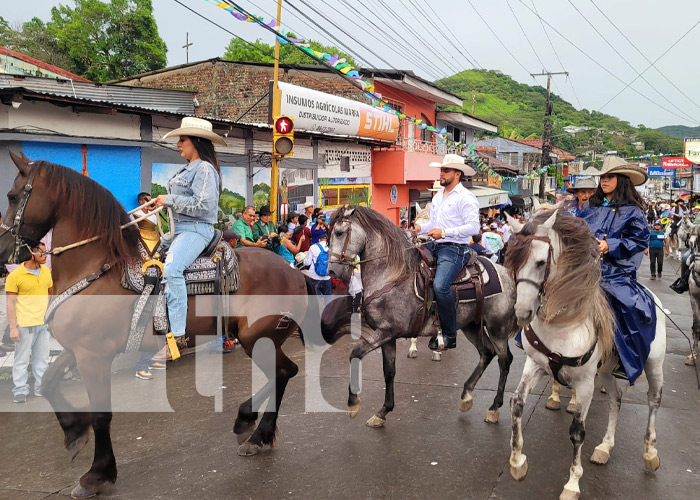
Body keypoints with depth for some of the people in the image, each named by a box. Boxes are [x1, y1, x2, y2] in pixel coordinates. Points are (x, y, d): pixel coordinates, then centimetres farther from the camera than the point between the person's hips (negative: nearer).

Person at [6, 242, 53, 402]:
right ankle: (20, 391, 12)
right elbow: (10, 303, -9)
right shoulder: (15, 275, -10)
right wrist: (13, 327, -12)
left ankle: (41, 388, 21)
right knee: (22, 359, 2)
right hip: (24, 324, -5)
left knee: (42, 358, 12)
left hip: (43, 323, 6)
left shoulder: (46, 271, 6)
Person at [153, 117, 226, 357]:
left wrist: (169, 199, -13)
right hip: (179, 229, 11)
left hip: (196, 229, -11)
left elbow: (201, 205, -20)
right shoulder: (188, 169, 21)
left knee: (171, 269, -32)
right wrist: (161, 201, 12)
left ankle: (178, 335, -31)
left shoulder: (204, 169, -9)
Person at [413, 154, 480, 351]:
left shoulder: (466, 197, -8)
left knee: (440, 286, -28)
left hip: (454, 248, -9)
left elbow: (473, 227, -17)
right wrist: (420, 228, 3)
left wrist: (444, 232, -22)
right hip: (434, 246, 9)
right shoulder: (437, 196, 19)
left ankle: (450, 336, -12)